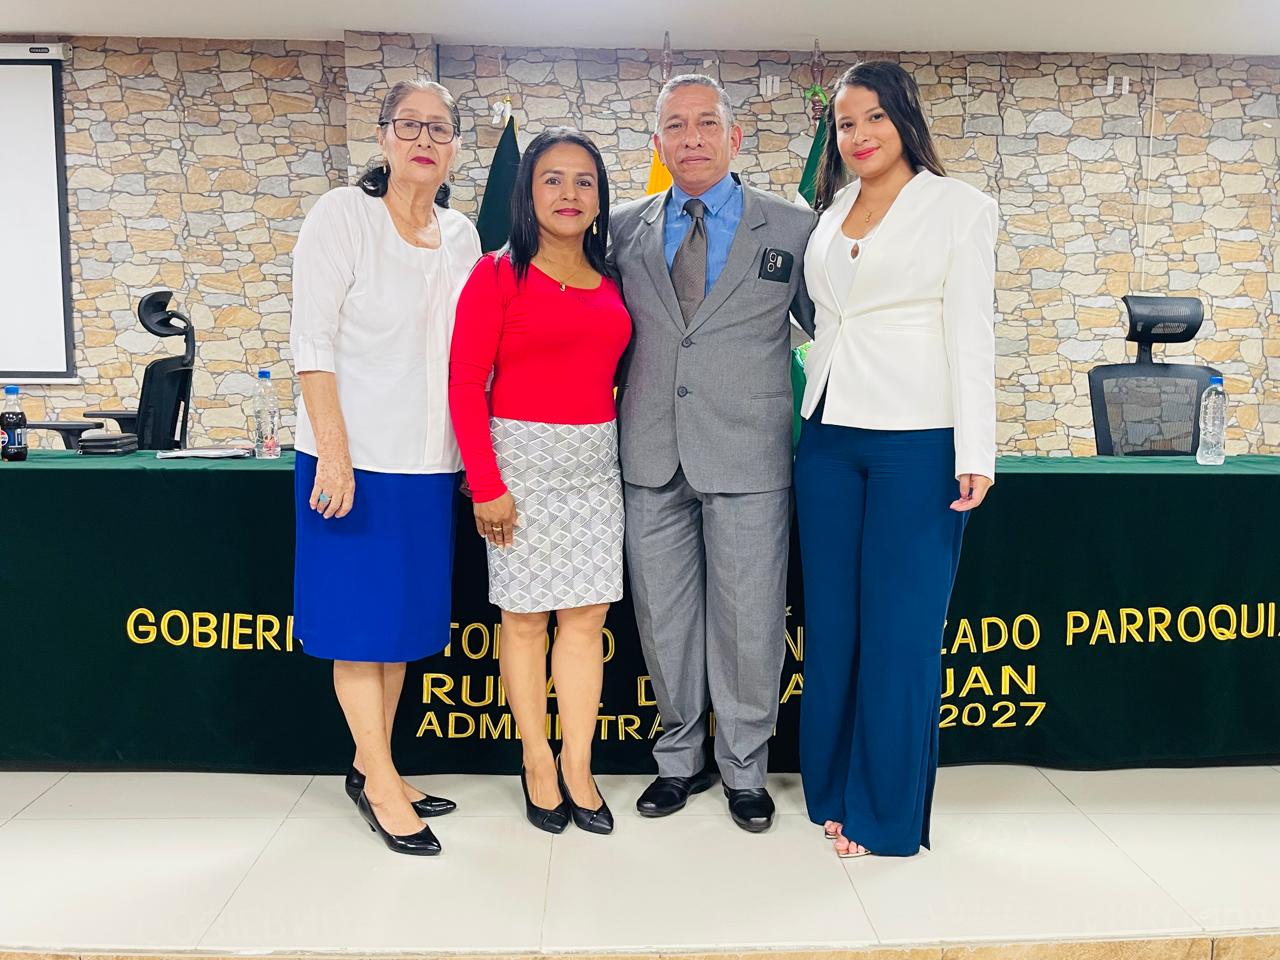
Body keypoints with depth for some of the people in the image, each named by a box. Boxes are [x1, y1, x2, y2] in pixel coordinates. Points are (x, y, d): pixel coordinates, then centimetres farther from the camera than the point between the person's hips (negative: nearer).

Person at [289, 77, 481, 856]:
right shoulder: (343, 215, -4)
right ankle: (382, 783, 15)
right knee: (361, 622, 3)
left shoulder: (462, 235, 10)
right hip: (357, 456, -5)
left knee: (406, 619, 12)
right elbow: (313, 341, -10)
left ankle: (373, 769, 27)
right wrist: (332, 454, -17)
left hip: (431, 463, 6)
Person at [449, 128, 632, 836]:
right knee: (525, 616, 4)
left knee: (585, 617, 5)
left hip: (596, 461, 4)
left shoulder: (610, 284, 11)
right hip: (522, 458, -4)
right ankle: (537, 764, 19)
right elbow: (465, 383, -7)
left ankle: (578, 767, 16)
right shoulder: (498, 275, -3)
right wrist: (486, 484, -12)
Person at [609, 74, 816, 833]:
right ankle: (682, 758, 31)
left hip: (748, 457, -2)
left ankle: (744, 769, 27)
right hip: (652, 457, 3)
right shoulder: (625, 230, 9)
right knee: (664, 620, 12)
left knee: (749, 624, 6)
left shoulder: (793, 228, 3)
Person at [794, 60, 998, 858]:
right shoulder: (831, 212, 15)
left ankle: (888, 814, 14)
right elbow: (824, 320, 15)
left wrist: (975, 452, -12)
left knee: (899, 629, 0)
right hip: (829, 436, 5)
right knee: (831, 622, 9)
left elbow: (970, 331, -6)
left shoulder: (960, 207, 1)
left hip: (915, 440, -5)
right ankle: (834, 792, 24)